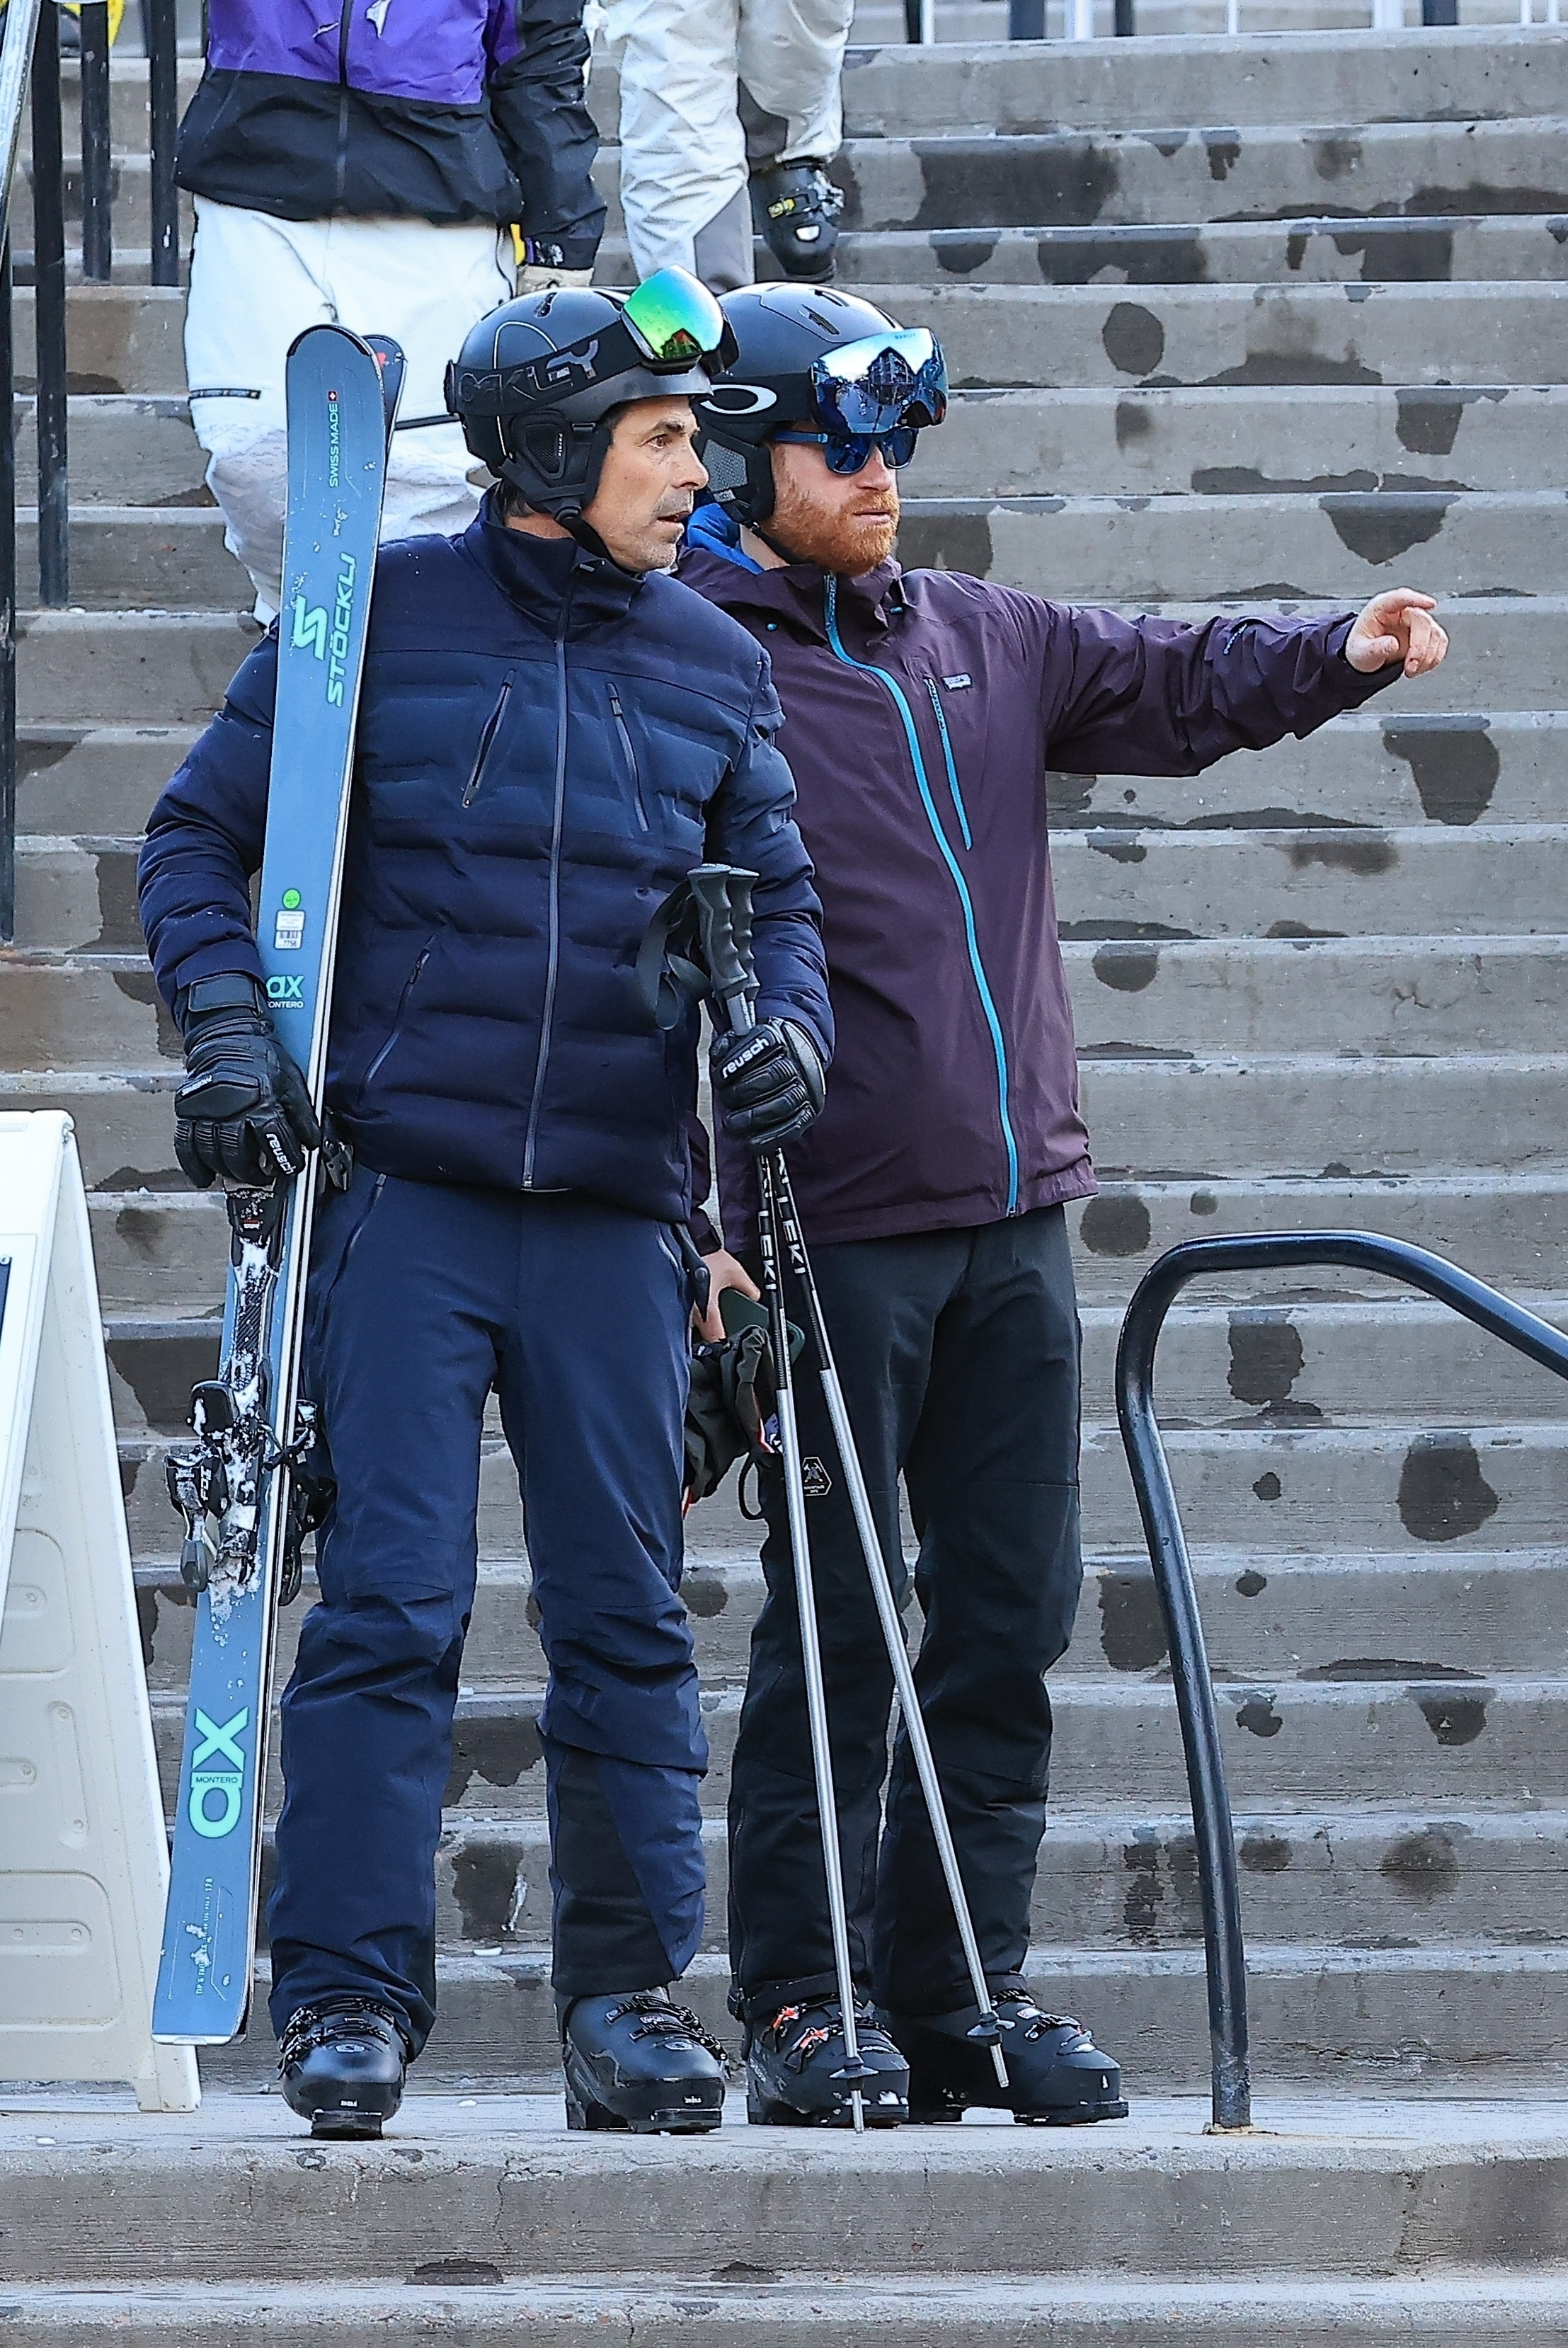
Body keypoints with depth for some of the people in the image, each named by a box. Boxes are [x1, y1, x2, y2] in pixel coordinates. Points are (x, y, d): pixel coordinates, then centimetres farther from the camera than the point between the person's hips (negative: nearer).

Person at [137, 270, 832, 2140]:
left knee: (627, 1614, 5)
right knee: (387, 1601, -8)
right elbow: (197, 835, 7)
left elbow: (776, 894, 18)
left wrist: (788, 1021, -3)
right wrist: (227, 1027, -8)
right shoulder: (380, 618, 2)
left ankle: (629, 1991, 13)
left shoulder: (712, 668, 12)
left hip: (616, 1213, 3)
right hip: (406, 1193, -3)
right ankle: (346, 1995, -3)